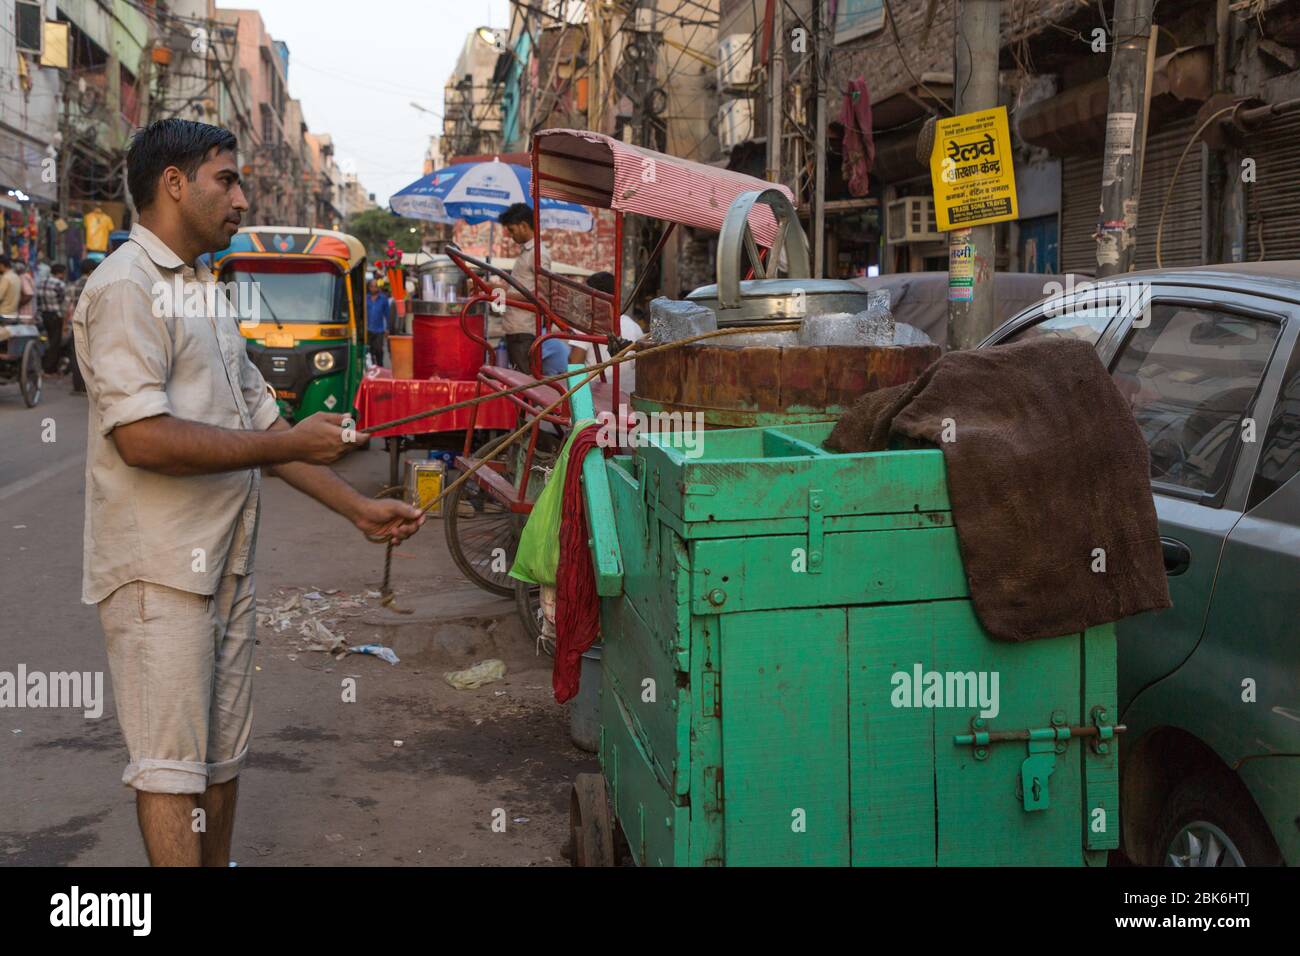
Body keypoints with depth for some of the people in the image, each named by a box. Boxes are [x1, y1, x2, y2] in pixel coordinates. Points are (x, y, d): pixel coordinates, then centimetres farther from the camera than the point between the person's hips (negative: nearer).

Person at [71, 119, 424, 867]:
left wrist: (357, 507, 12)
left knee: (222, 753, 16)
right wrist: (292, 443, -18)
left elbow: (261, 423, 18)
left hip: (225, 564, 9)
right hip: (160, 571, -9)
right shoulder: (127, 286, -12)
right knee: (172, 764, -2)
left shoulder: (204, 293, 18)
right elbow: (143, 437, -24)